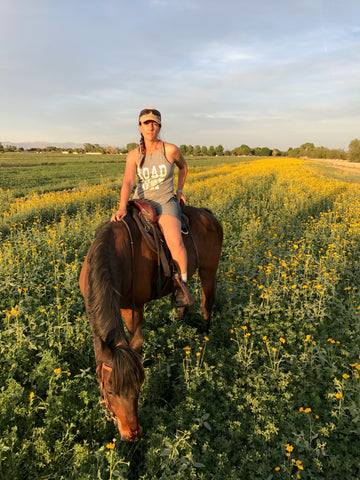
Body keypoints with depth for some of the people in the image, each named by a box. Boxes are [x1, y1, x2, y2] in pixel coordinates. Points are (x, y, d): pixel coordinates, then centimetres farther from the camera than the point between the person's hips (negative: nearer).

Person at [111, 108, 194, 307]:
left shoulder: (170, 150, -5)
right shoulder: (133, 155, -2)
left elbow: (183, 166, 18)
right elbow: (127, 182, -16)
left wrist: (179, 190, 15)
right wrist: (122, 208, -32)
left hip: (166, 204, -3)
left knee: (175, 242, -31)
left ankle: (182, 285, -10)